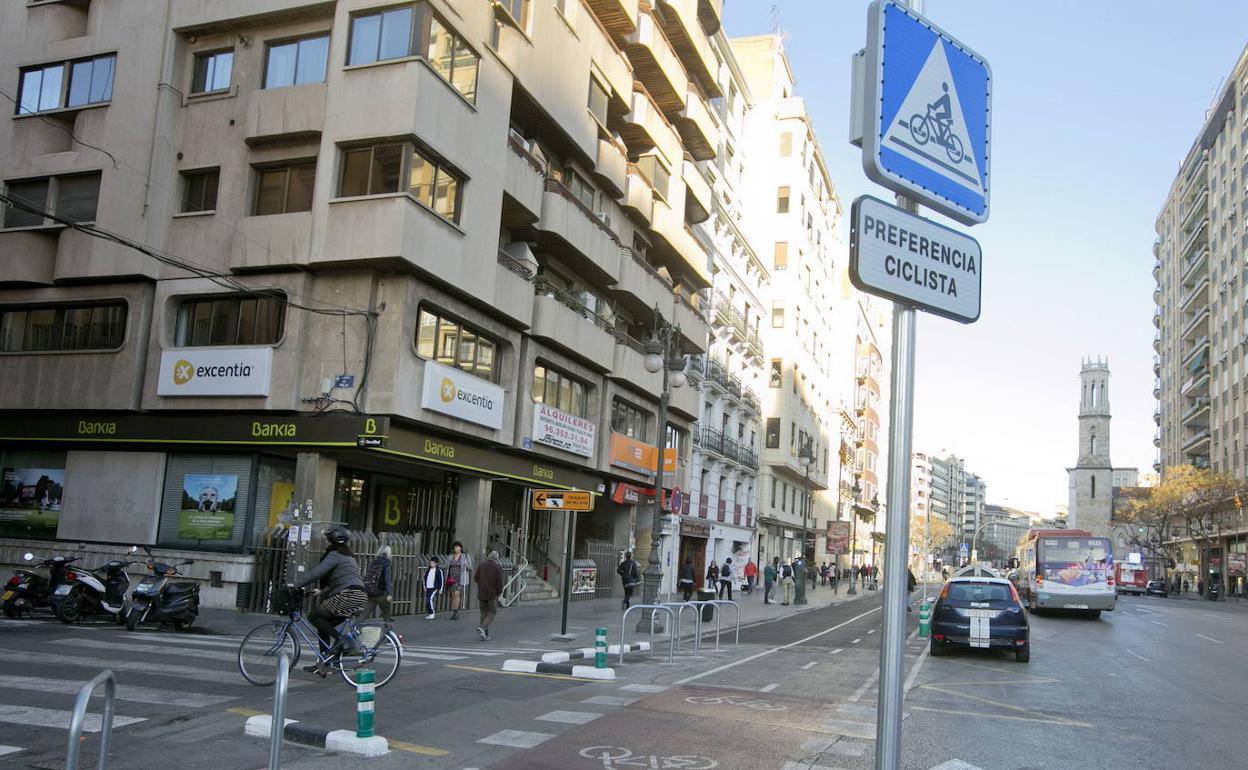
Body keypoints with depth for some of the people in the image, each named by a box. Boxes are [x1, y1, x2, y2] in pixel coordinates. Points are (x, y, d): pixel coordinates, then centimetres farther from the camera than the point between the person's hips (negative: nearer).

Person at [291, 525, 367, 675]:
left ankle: (339, 640, -10)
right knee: (324, 625, 16)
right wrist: (322, 592, 31)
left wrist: (296, 585, -6)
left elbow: (316, 572, -13)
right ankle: (322, 665, 17)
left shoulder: (334, 555, -5)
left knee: (314, 616, 0)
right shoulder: (347, 556, 25)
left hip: (348, 596, -9)